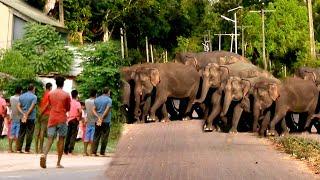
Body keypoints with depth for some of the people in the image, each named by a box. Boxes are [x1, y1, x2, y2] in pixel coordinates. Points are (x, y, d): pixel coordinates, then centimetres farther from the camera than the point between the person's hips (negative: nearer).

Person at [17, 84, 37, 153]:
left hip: (22, 117, 4)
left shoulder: (21, 96, 10)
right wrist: (27, 115, -12)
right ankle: (27, 149, -1)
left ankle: (19, 149, 2)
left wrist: (23, 114, -6)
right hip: (31, 118, -4)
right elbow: (32, 107, -14)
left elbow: (18, 106, 2)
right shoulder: (34, 97, -6)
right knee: (29, 134, 0)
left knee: (21, 133, 8)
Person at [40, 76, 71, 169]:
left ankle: (44, 155, -25)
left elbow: (49, 106, 14)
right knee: (61, 140, 5)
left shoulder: (50, 94, 5)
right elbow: (68, 109, 3)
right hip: (62, 119, -2)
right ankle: (58, 163, 4)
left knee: (50, 139, 2)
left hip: (52, 119, 2)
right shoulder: (66, 95, -4)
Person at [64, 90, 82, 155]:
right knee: (74, 135, -4)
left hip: (69, 120, 5)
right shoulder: (77, 103, -7)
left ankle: (66, 150, 11)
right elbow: (80, 110, -23)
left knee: (68, 135, 11)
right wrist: (80, 117, -6)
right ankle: (70, 149, -12)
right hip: (75, 120, -5)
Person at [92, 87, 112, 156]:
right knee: (104, 137, 1)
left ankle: (94, 151, 1)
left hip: (97, 121, 5)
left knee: (96, 137, 6)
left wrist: (98, 117, -5)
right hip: (106, 121, -5)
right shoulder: (109, 100, -6)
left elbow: (94, 109, 4)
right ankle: (102, 152, 0)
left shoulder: (97, 99, 11)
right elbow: (107, 110, -15)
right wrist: (102, 118, -12)